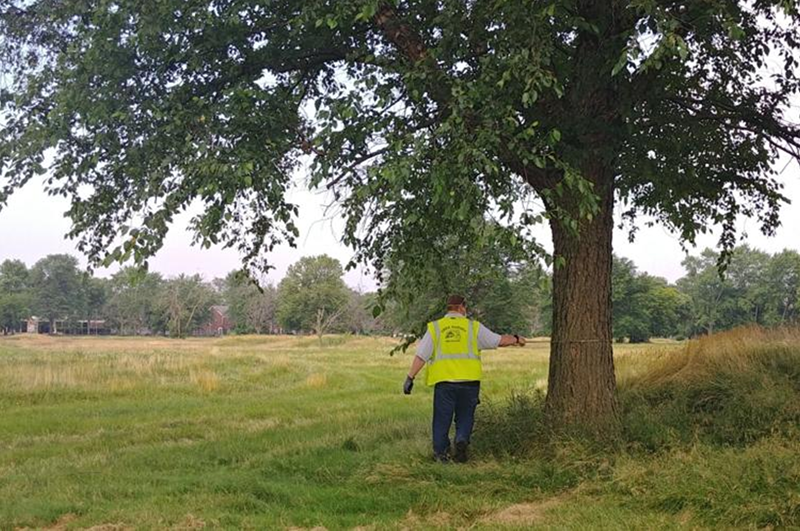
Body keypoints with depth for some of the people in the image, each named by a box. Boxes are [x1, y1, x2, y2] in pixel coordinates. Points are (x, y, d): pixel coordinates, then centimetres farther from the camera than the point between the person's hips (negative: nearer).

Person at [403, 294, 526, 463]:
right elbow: (500, 341, 10)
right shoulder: (473, 327, 5)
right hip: (469, 381, 0)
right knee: (465, 417, 13)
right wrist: (515, 339, 29)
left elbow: (421, 355, 0)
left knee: (442, 418, 9)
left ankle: (441, 452, 8)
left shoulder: (435, 328, 6)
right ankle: (462, 440, -10)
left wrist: (410, 377, 1)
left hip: (443, 381, 0)